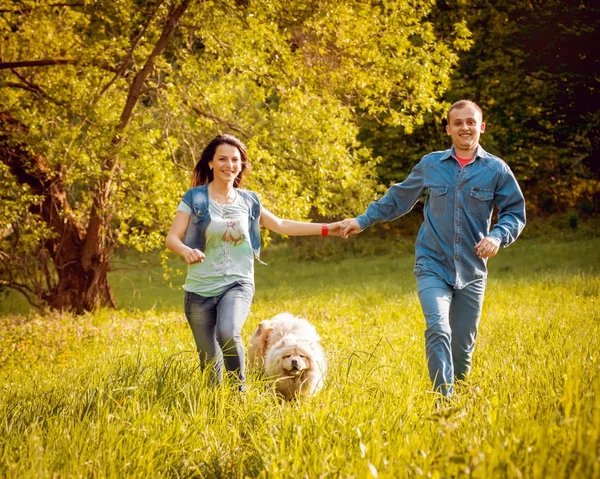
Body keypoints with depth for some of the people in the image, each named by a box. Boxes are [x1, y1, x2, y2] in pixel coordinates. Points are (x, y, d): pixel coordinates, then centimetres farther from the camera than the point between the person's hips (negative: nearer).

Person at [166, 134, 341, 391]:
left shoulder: (248, 201, 7)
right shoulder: (195, 198, -2)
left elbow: (281, 225, 16)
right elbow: (172, 238, -8)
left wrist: (327, 229, 13)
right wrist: (186, 251, -30)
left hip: (237, 284, 1)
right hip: (200, 289, -1)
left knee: (228, 334, -29)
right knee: (210, 364, 3)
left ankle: (240, 389, -7)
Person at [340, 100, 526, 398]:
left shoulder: (496, 170, 2)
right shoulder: (430, 165, 5)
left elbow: (515, 213, 5)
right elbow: (398, 199, 19)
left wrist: (498, 236, -14)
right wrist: (363, 220, 16)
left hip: (472, 272, 1)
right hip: (433, 267, -1)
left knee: (463, 346, 7)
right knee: (438, 331, -21)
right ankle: (444, 399, -22)